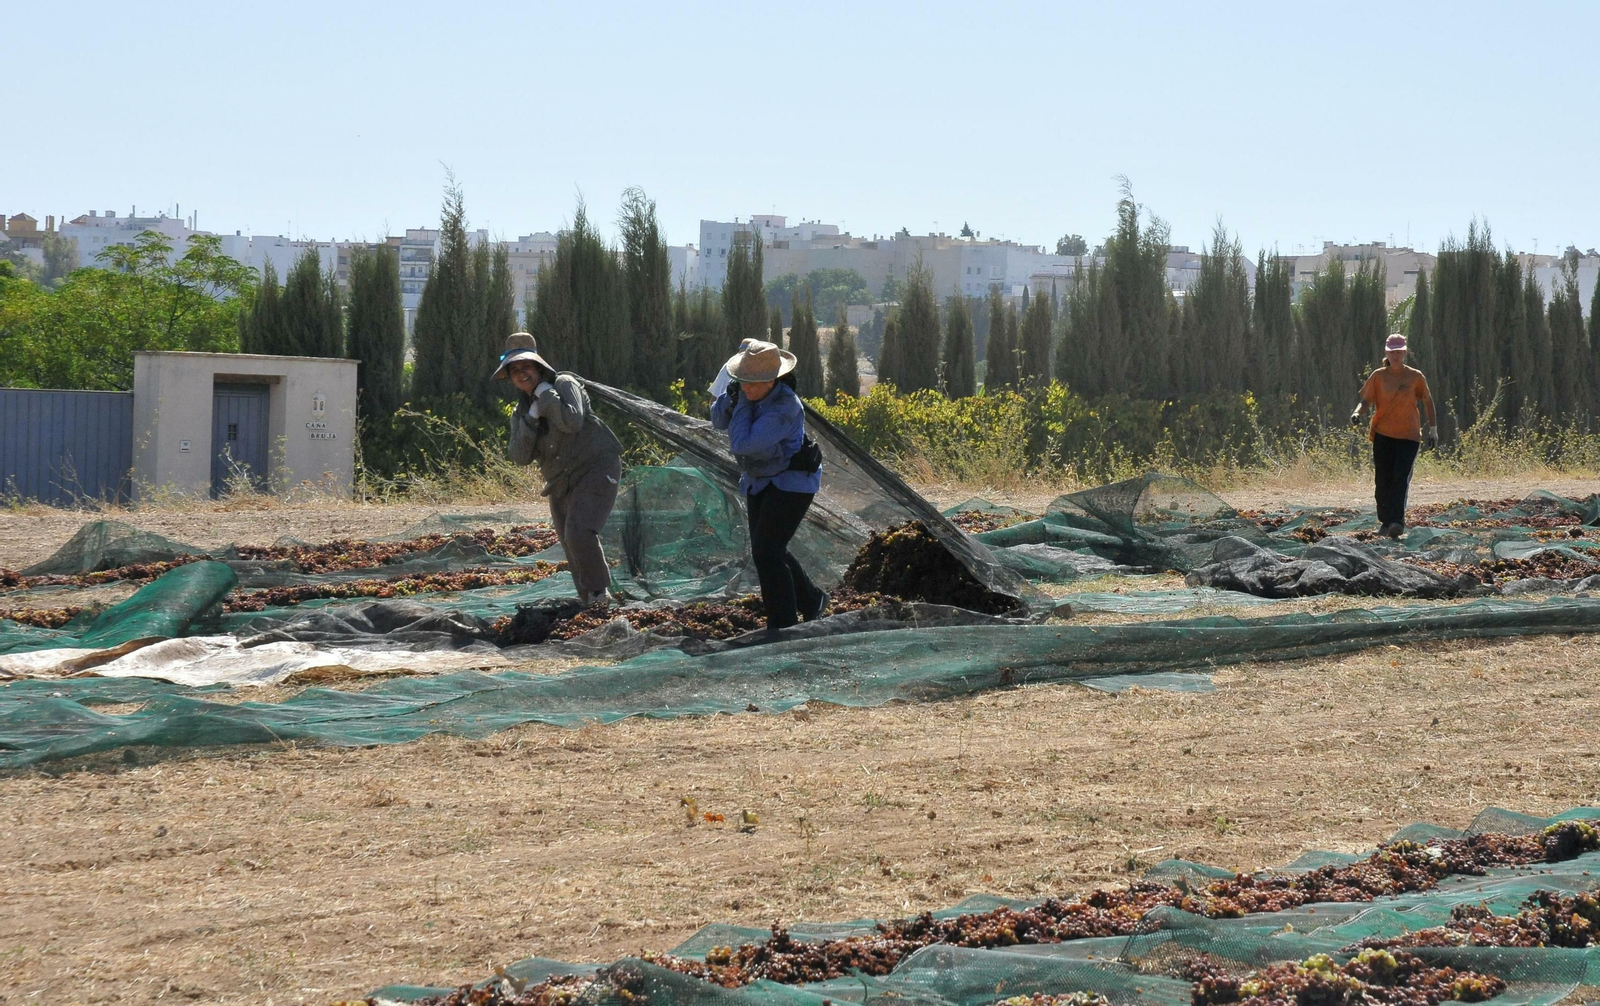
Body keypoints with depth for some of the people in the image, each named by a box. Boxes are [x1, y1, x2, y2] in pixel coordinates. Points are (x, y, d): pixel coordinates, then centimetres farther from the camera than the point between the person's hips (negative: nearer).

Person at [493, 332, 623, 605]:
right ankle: (589, 604, 21)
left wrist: (545, 393, -18)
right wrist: (531, 418, -13)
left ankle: (599, 594, -13)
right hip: (561, 485, 8)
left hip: (595, 471, -8)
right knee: (573, 552, 9)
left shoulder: (564, 384, -7)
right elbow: (521, 456, -2)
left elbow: (572, 421, -27)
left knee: (579, 533, -26)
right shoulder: (520, 412, 10)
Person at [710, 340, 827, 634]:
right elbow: (719, 421, 1)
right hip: (760, 482, 9)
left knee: (766, 552, -15)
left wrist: (743, 403, -25)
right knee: (767, 552, 16)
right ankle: (811, 600, 36)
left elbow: (742, 444, -34)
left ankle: (783, 625, -8)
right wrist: (731, 396, -18)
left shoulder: (784, 408, -31)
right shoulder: (749, 393, -7)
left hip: (791, 482, -9)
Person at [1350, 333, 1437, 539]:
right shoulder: (1379, 376, 5)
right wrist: (1357, 413, -19)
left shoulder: (1415, 377, 4)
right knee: (1382, 481, 1)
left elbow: (1427, 402, 14)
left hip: (1408, 435, -1)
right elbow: (1366, 400, 3)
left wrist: (1433, 429, 12)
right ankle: (1385, 521, 15)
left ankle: (1397, 522, -21)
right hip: (1382, 434, 1)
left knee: (1401, 478, -15)